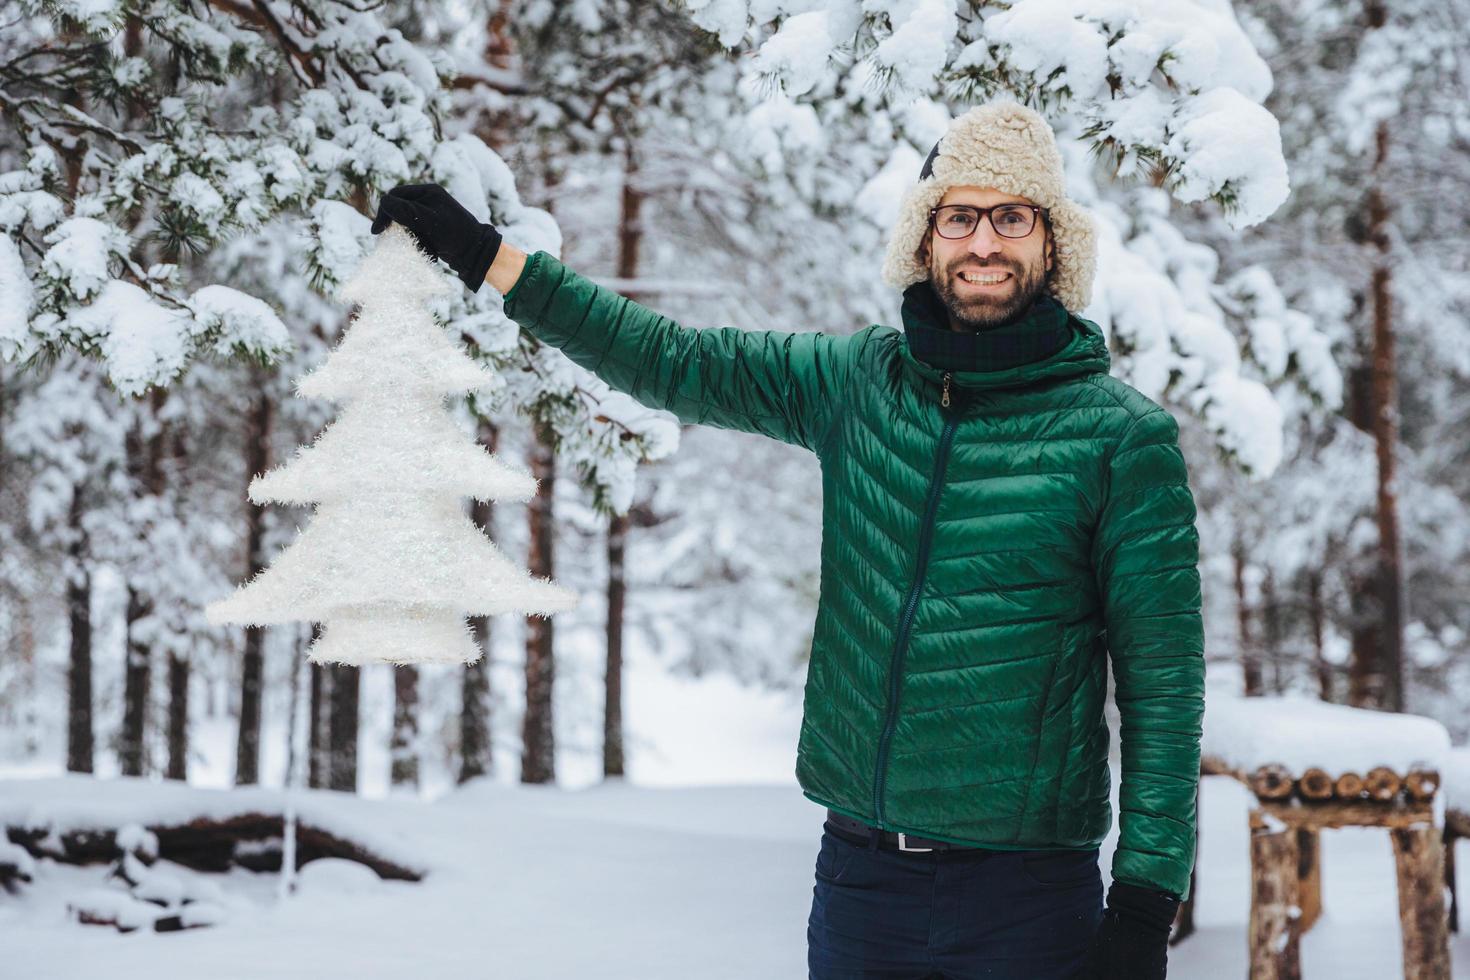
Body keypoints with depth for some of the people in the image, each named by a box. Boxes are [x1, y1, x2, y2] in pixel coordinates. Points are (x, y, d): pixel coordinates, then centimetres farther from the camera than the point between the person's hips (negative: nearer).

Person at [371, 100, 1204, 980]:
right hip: (858, 880, 4)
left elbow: (1163, 683, -6)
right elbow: (671, 362, 14)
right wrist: (485, 257, 13)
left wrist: (1145, 906, -11)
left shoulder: (1124, 437, -4)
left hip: (1027, 898, -3)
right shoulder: (858, 381, 7)